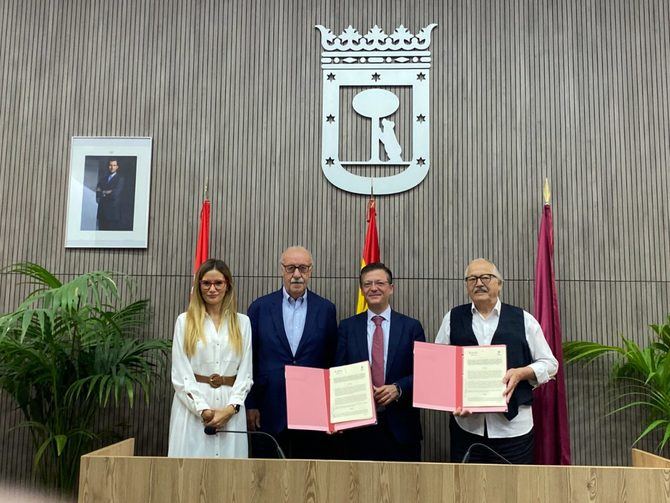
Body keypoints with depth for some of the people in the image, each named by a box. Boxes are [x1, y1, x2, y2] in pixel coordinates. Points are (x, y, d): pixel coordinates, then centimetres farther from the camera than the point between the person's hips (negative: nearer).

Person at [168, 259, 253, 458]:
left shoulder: (242, 322, 9)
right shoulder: (185, 321, 5)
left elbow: (245, 373, 6)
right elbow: (180, 374, -1)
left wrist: (231, 408, -8)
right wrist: (203, 409, -10)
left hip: (231, 406, 1)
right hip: (193, 404, -1)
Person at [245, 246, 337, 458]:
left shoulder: (326, 309, 4)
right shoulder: (260, 307, 4)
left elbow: (333, 361, 6)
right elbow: (249, 360, 4)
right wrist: (250, 405, 0)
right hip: (270, 411, 0)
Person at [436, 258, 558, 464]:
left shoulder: (523, 319, 5)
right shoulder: (453, 318, 8)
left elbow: (549, 363, 10)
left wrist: (521, 373, -10)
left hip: (513, 425, -1)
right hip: (465, 425, 1)